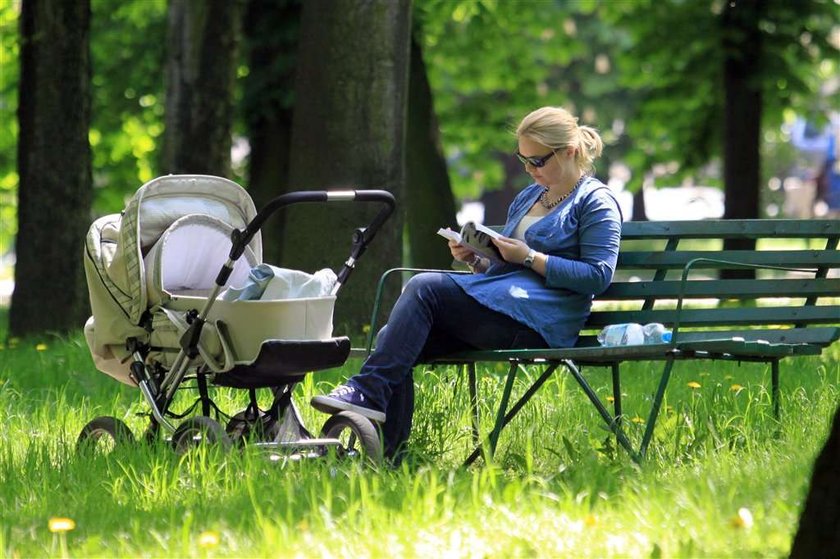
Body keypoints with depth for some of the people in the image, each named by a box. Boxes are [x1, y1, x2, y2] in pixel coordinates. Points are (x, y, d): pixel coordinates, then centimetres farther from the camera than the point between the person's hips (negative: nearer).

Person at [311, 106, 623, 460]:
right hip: (498, 310, 9)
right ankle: (390, 458, -20)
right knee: (392, 339, -15)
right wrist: (474, 259, 9)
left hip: (536, 318, -8)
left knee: (424, 287, -25)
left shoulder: (595, 202, 2)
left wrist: (529, 257, -12)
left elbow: (598, 275, -10)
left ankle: (368, 391, -27)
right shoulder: (527, 198, 27)